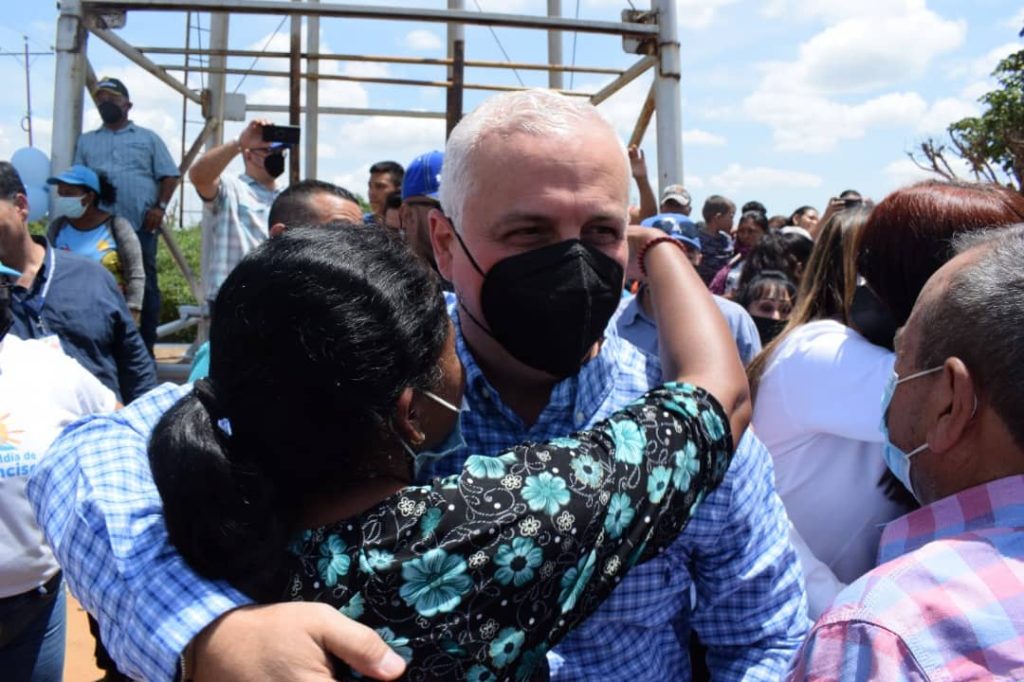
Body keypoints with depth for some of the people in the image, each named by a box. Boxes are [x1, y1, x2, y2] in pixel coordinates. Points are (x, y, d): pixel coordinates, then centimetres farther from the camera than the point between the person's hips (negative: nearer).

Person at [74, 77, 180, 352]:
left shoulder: (148, 138, 11)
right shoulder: (86, 141, 19)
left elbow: (169, 175, 6)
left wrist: (160, 207, -7)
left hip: (141, 226, -2)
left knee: (145, 285, -2)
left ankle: (145, 347, 5)